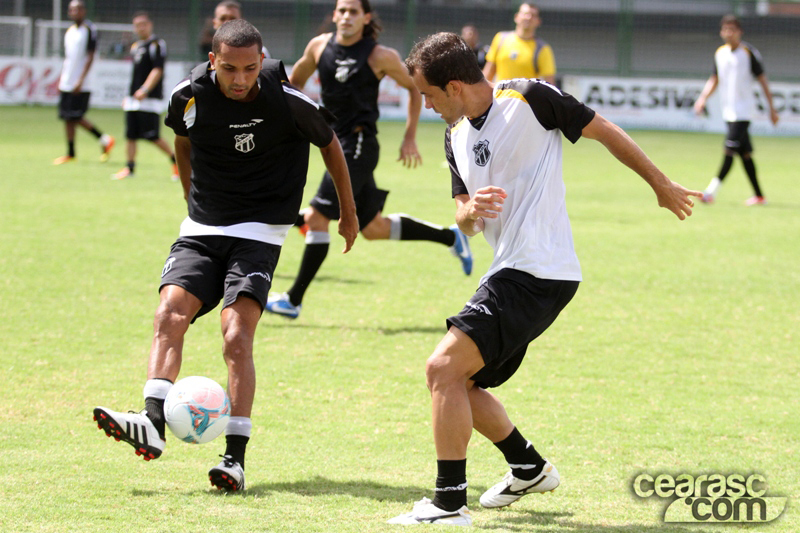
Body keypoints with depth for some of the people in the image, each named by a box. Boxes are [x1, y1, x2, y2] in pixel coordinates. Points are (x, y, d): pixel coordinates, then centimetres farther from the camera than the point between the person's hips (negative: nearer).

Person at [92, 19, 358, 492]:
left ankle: (236, 457, -18)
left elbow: (329, 145, 6)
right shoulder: (190, 96, -5)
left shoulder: (289, 101, -13)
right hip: (202, 228, 3)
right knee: (170, 313, -19)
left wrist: (349, 214, 17)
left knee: (237, 336, -18)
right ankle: (153, 426, -28)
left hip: (259, 232, -3)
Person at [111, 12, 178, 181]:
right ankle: (130, 168, 9)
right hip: (133, 100, 8)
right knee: (130, 135, 4)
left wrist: (144, 90, -26)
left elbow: (157, 70, -16)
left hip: (149, 98, -8)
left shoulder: (156, 45, -7)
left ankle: (176, 161, 3)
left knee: (152, 136, -11)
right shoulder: (135, 47, 18)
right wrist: (129, 96, 22)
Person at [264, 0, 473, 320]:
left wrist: (410, 138, 1)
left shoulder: (380, 57, -10)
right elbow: (295, 81, 20)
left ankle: (294, 300, -8)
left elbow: (414, 87, 3)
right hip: (337, 143, 7)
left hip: (359, 146, -7)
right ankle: (451, 238, 33)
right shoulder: (319, 46, 3)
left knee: (317, 217, -14)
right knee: (374, 229, 15)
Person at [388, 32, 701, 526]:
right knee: (458, 383, 16)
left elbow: (604, 131, -2)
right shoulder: (456, 135, 12)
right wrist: (472, 209, -12)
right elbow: (465, 219, 14)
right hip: (510, 273, 9)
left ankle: (450, 504, -13)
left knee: (444, 368, -17)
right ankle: (530, 469, 35)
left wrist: (662, 185, 8)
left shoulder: (529, 98, -11)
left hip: (539, 273, -9)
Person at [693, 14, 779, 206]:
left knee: (730, 150, -15)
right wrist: (703, 98, 2)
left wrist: (771, 108, -3)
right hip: (728, 110, 6)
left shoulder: (749, 53, -7)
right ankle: (759, 195, 14)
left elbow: (762, 80, -3)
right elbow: (714, 80, 19)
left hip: (743, 110, -6)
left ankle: (712, 191, -20)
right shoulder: (720, 53, 9)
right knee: (744, 153, 8)